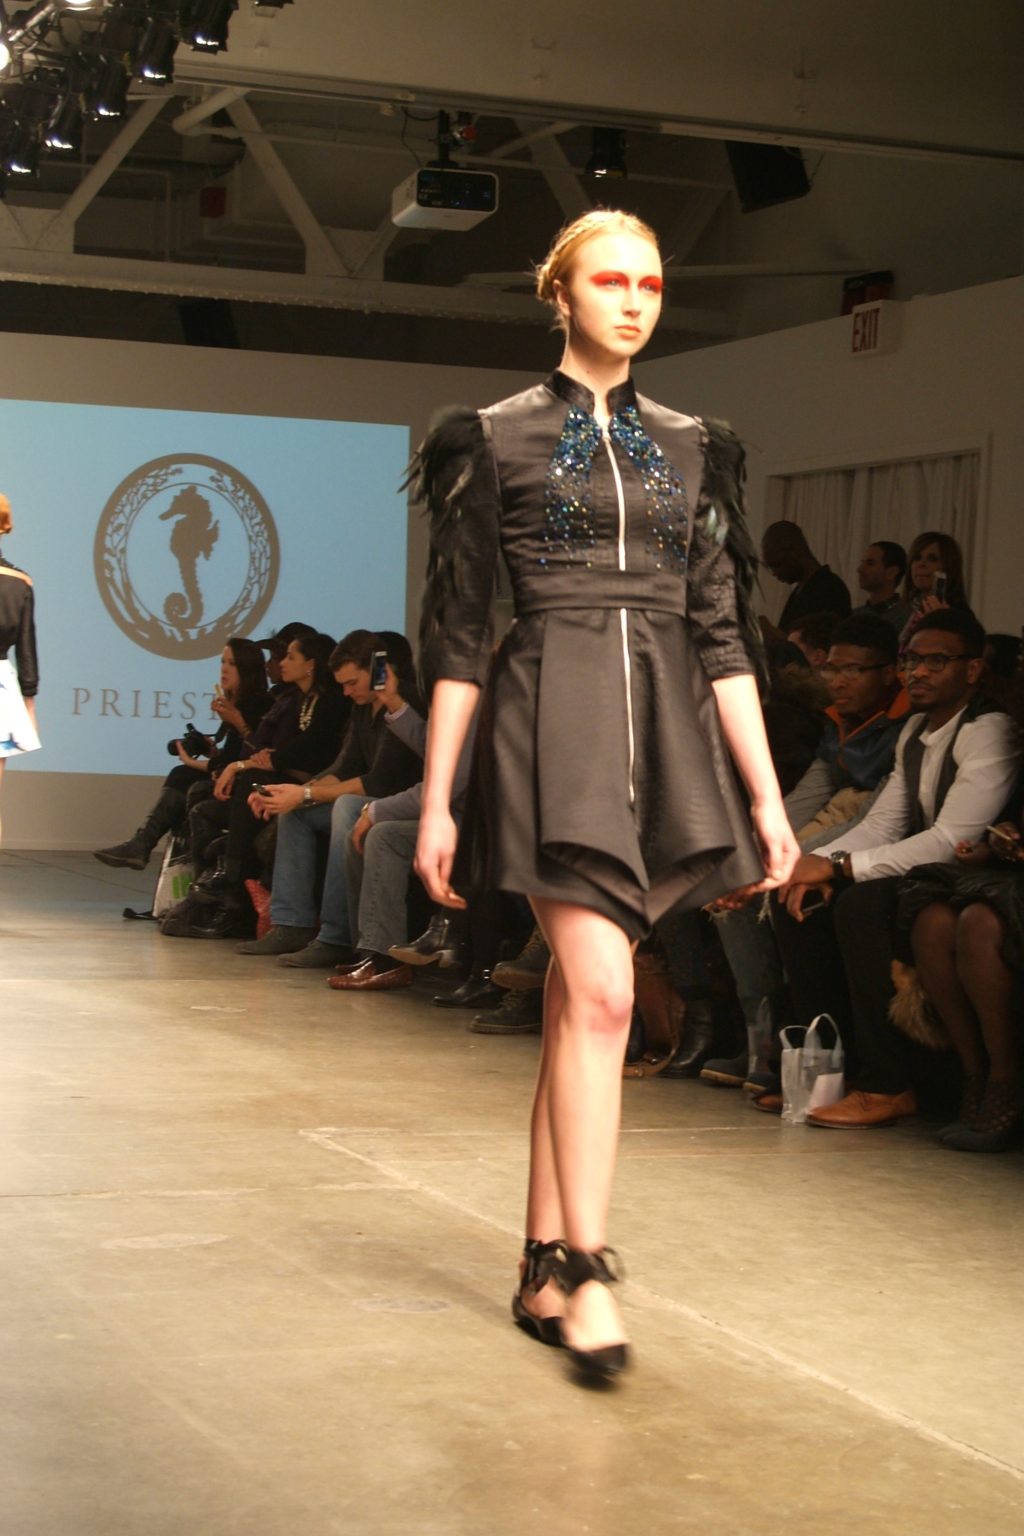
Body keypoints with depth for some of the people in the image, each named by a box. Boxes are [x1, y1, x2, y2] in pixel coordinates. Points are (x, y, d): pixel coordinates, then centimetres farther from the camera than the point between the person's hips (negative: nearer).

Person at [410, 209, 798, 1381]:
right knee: (602, 993, -15)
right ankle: (585, 1269, -9)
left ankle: (542, 1271, 14)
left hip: (662, 732, 4)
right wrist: (435, 801, -2)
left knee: (576, 1000, 8)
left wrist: (765, 793, 6)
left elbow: (721, 631, 12)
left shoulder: (688, 448, 14)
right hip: (551, 722, -4)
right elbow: (455, 633, 1)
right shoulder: (496, 440, 2)